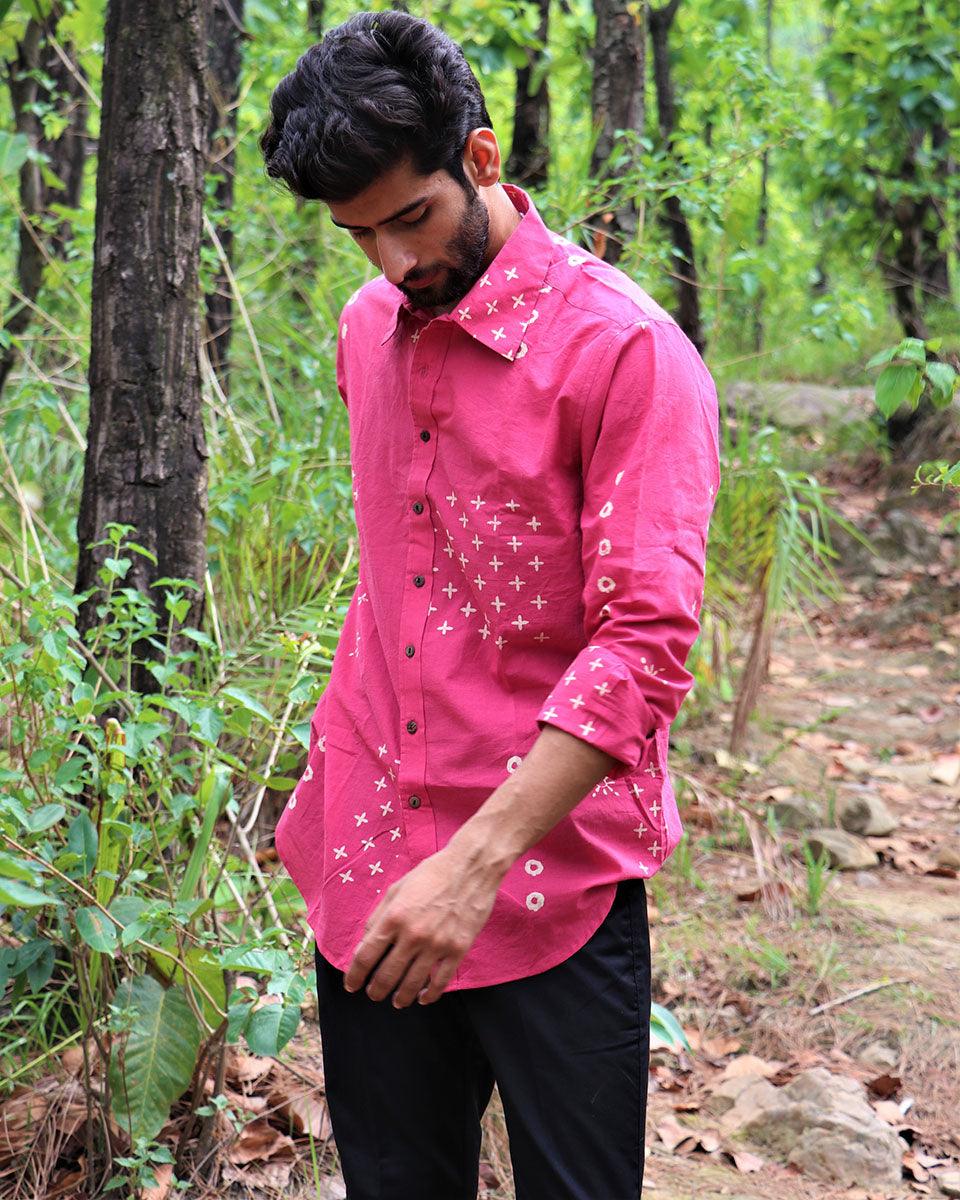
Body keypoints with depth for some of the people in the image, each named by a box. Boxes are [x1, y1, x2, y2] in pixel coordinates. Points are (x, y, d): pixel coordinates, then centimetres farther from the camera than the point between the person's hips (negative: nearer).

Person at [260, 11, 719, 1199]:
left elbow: (644, 646, -20)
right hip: (368, 870, 6)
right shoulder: (366, 331, 10)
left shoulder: (627, 351, -13)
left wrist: (477, 864, -26)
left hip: (551, 869, -6)